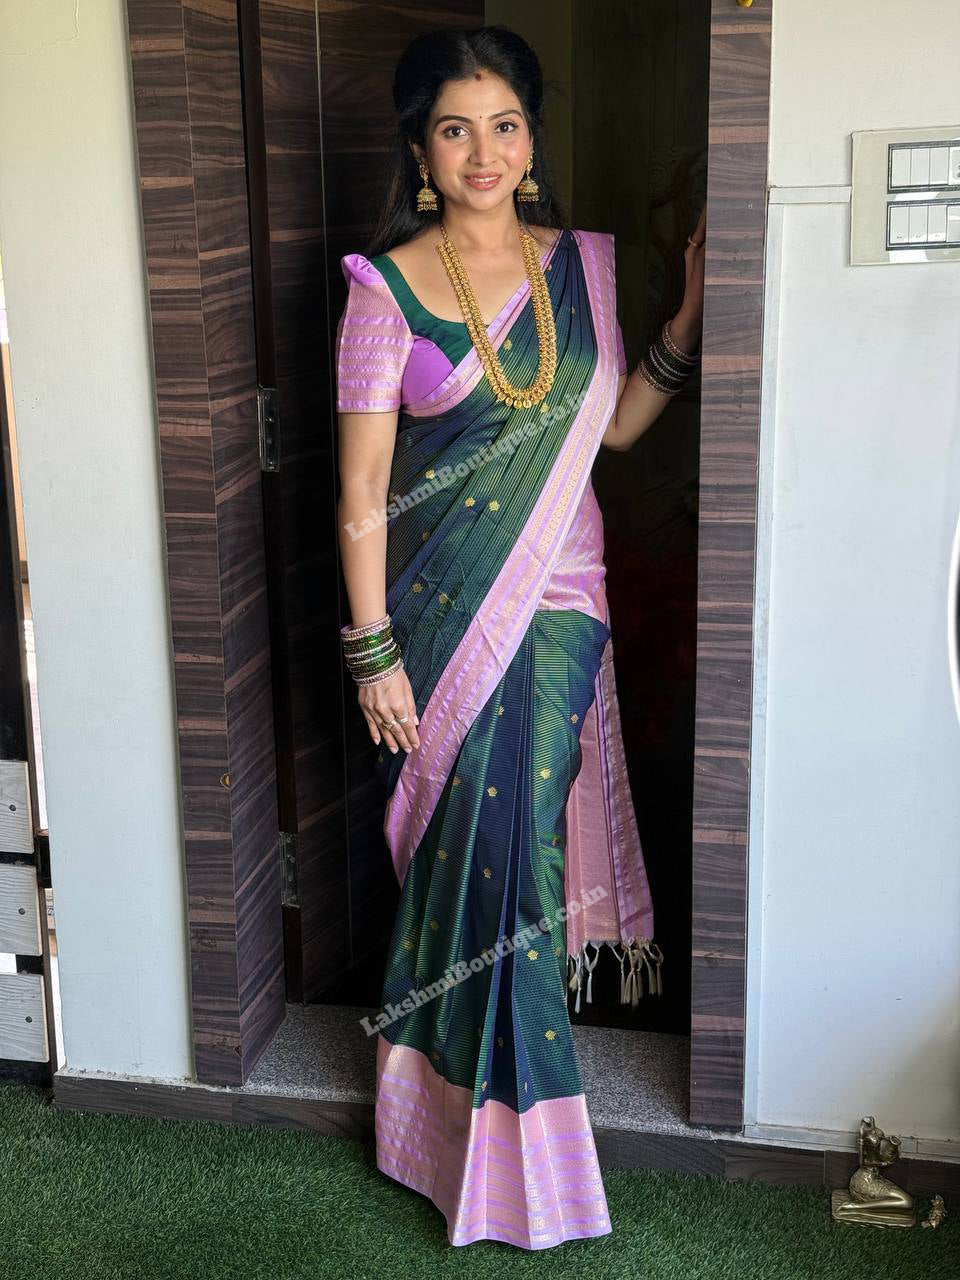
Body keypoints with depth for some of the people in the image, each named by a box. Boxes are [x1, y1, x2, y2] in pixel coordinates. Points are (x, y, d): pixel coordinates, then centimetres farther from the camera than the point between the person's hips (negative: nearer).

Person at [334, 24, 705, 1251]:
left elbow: (615, 423, 13)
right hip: (443, 603, -3)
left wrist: (690, 312, 3)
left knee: (522, 826, 6)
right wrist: (373, 648, -11)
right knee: (482, 837, 1)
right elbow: (362, 483, -8)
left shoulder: (582, 264, 7)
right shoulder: (386, 286, -5)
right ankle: (502, 1137, 18)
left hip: (558, 596, 3)